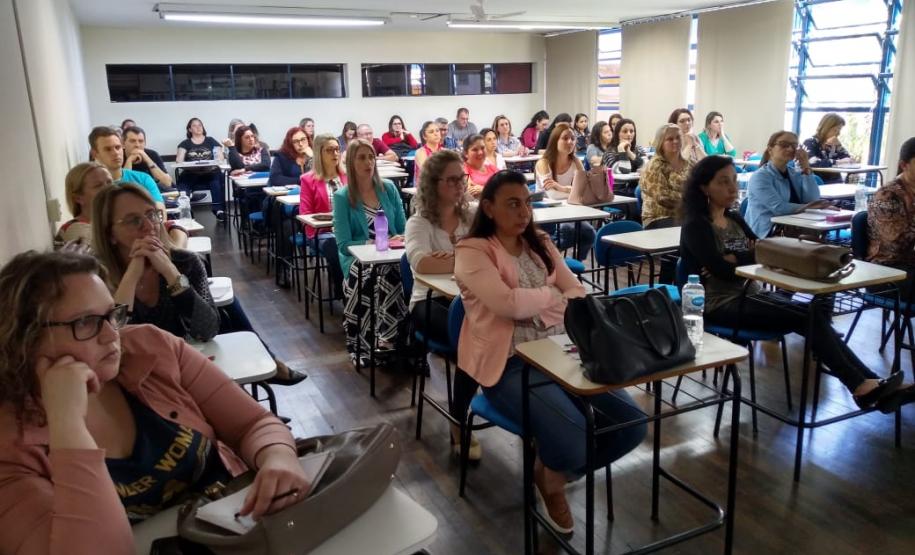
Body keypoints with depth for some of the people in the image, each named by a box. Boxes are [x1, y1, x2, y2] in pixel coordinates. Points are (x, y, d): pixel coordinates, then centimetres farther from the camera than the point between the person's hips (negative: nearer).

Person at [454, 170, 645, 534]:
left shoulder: (541, 245, 15)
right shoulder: (472, 253, -6)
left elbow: (578, 294, 6)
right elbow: (508, 303, -22)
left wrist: (537, 309, -15)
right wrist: (553, 294, -4)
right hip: (510, 365, -6)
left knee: (631, 424, -9)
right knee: (574, 438, -28)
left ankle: (555, 474, 16)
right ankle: (547, 476, 12)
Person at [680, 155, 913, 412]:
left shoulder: (734, 219, 15)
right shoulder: (695, 227, -9)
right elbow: (723, 271, -19)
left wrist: (736, 259, -12)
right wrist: (750, 256, -6)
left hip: (749, 295, 7)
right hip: (721, 304, -7)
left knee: (816, 314, -14)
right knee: (806, 318, -20)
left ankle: (870, 384, -18)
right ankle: (862, 386, -15)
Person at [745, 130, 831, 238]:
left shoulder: (796, 174, 15)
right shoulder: (760, 177, -8)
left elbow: (813, 201, -1)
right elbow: (779, 208, -19)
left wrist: (806, 168, -4)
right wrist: (808, 207, -12)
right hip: (766, 235, -7)